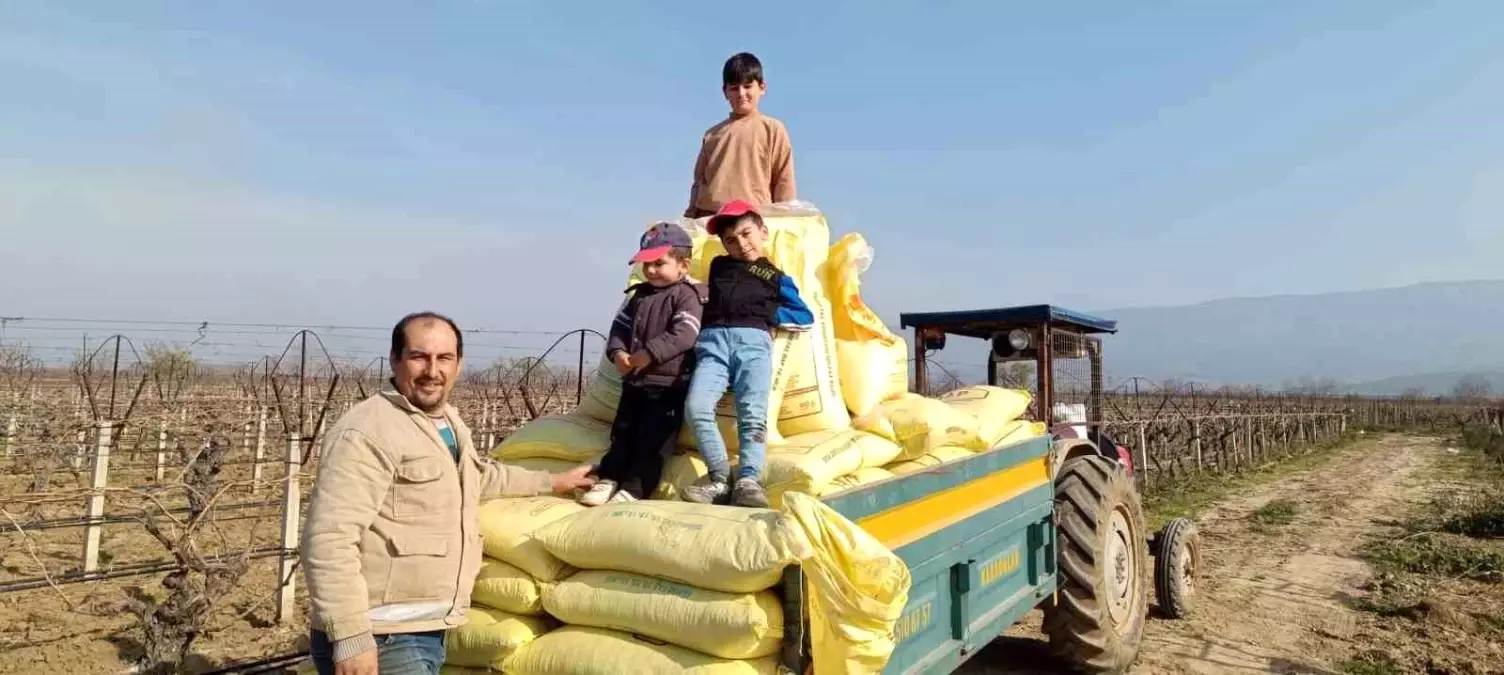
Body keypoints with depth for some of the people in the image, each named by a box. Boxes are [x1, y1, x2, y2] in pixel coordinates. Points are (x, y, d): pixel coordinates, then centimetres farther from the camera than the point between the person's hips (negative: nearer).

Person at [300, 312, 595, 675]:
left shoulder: (450, 421, 13)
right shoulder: (366, 433, -17)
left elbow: (478, 476, 33)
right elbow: (330, 540, -24)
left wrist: (552, 482, 38)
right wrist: (350, 638, -27)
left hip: (429, 632, 9)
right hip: (380, 639, -9)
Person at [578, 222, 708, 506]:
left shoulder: (687, 295, -8)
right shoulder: (638, 294, 14)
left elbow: (683, 335, -22)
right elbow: (620, 326, 13)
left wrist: (649, 354, -28)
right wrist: (617, 352, -8)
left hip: (670, 384, -7)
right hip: (635, 381, 7)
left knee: (653, 440, -4)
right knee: (622, 433, 11)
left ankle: (633, 488, 0)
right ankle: (608, 479, 18)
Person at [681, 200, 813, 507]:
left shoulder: (776, 277, 22)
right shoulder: (718, 266, 31)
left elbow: (806, 317, 16)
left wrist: (768, 314, 6)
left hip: (753, 341, -1)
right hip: (712, 341, 2)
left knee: (752, 413, -23)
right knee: (696, 407, -23)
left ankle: (748, 480, -29)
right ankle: (720, 477, -18)